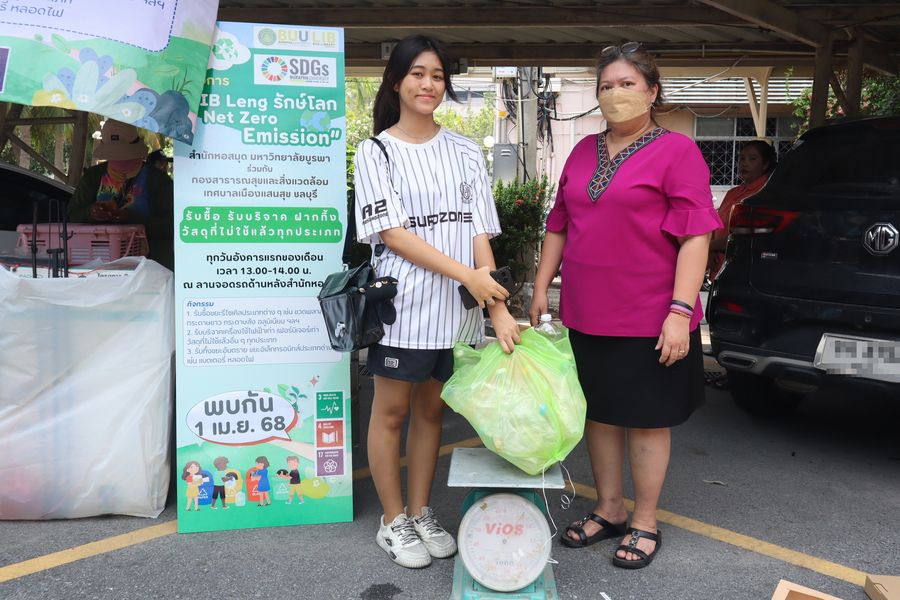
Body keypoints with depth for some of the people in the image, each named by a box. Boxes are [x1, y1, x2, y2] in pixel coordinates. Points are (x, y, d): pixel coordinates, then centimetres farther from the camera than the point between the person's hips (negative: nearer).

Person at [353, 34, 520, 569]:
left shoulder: (465, 152, 10)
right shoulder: (376, 152, 0)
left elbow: (479, 232, 4)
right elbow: (392, 233, -10)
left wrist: (498, 307, -8)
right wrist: (466, 274, -17)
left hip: (456, 308, 3)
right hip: (403, 303, -3)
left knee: (431, 409, 13)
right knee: (392, 411, 6)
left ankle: (421, 512, 28)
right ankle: (394, 522, 22)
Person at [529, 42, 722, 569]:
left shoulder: (676, 151, -6)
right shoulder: (584, 152, 11)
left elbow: (695, 237, -11)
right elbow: (559, 227, 15)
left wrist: (680, 312, -18)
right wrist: (541, 288, 11)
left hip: (649, 318, -5)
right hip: (587, 315, 5)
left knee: (647, 419, 8)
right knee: (600, 412, 15)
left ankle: (645, 524, 25)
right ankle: (609, 510, 33)